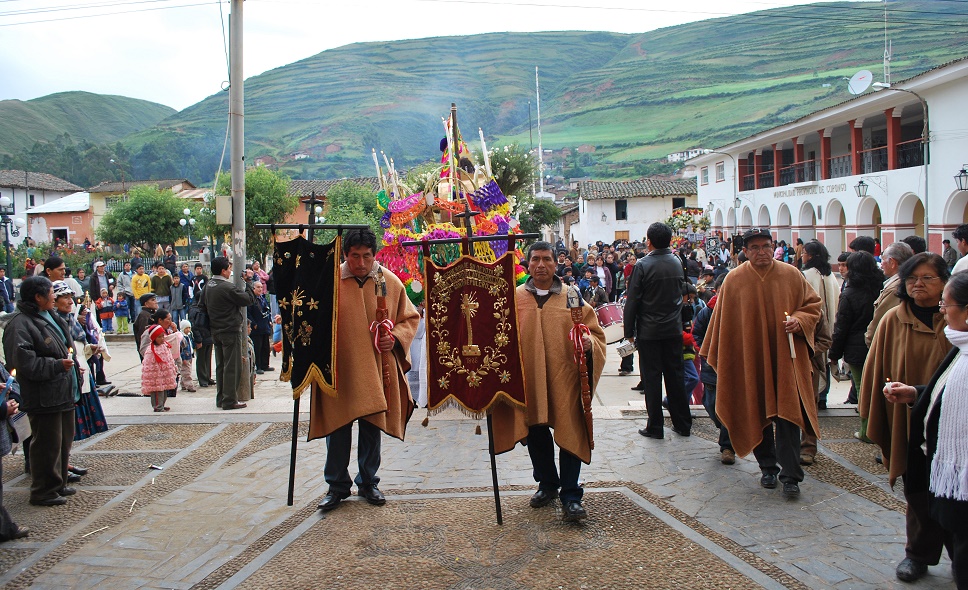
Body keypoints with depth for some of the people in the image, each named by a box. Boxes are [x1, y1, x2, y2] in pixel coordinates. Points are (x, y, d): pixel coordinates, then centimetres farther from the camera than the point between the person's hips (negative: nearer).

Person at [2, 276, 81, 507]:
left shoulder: (49, 317, 14)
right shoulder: (20, 325, -17)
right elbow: (26, 363, -24)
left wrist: (72, 364, 16)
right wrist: (58, 365, -20)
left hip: (63, 393, 10)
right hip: (44, 398, -10)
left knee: (63, 441, 18)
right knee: (47, 444, -2)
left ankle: (58, 484, 31)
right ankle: (43, 491, 10)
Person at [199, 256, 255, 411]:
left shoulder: (207, 287, 7)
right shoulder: (228, 287, -19)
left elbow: (204, 308, 15)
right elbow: (249, 299, -16)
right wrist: (248, 281, -5)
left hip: (216, 332, 8)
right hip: (231, 331, -8)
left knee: (220, 366, 15)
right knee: (232, 366, -2)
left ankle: (220, 398, 22)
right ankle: (230, 400, 1)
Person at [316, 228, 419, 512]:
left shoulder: (391, 282, 2)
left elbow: (410, 317, 10)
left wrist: (396, 337, -7)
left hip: (377, 369, 2)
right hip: (339, 368, -1)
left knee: (373, 428, 10)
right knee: (337, 429, 3)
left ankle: (368, 482, 27)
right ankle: (337, 486, 19)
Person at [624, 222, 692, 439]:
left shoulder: (642, 266, -14)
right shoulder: (677, 263, 3)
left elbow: (632, 301, -12)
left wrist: (629, 331, -4)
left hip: (649, 331, -5)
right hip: (674, 329, 5)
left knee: (652, 378, 2)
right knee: (675, 376, 12)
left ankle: (655, 427, 7)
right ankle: (682, 424, 19)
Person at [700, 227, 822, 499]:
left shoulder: (791, 275, 1)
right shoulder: (734, 280, 0)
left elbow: (813, 305, 9)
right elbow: (723, 323, 7)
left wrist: (799, 320, -12)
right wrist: (717, 357, 8)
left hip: (785, 357, 0)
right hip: (750, 360, 1)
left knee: (788, 414, -6)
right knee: (758, 415, 8)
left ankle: (790, 475, -1)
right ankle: (768, 466, 24)